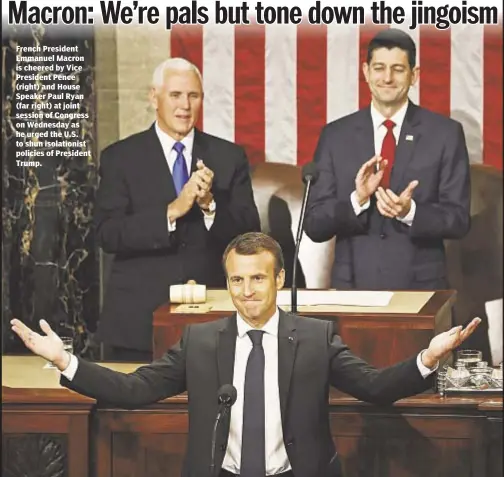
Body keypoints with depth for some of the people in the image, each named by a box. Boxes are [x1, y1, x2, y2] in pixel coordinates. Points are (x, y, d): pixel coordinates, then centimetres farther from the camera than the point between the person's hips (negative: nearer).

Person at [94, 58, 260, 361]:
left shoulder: (230, 157, 7)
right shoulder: (120, 158, 2)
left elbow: (249, 234, 2)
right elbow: (108, 235, -8)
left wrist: (210, 204, -17)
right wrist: (171, 212, -20)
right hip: (139, 320, -1)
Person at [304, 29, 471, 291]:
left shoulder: (446, 134, -1)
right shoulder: (335, 135, 2)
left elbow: (459, 220, -3)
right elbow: (314, 225, -1)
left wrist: (409, 212, -20)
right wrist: (357, 200, -18)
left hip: (420, 288, 0)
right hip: (353, 286, 1)